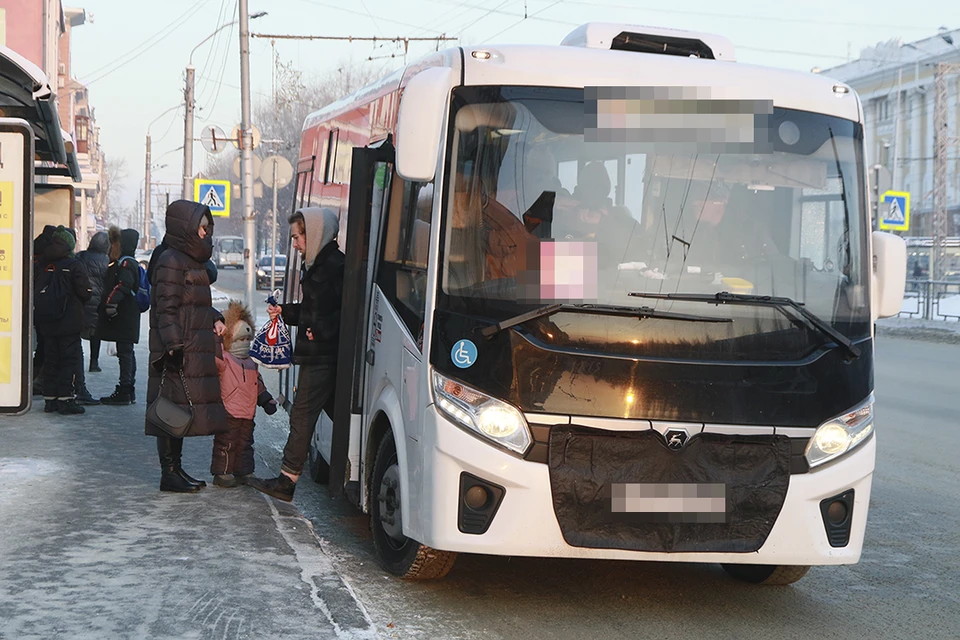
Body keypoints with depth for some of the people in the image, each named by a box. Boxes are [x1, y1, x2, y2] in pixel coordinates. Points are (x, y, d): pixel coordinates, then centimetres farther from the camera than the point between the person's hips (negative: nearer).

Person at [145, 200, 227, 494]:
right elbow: (166, 310, -18)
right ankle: (169, 472, 1)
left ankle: (175, 468, 20)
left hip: (194, 351, 10)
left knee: (183, 411, 13)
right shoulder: (171, 262, -13)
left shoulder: (191, 261, 17)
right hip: (179, 354, -10)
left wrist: (215, 318, 10)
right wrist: (174, 347, -23)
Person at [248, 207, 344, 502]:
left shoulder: (335, 265, -16)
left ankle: (286, 480, -1)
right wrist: (285, 312, 15)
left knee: (302, 415, -5)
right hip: (316, 354, 10)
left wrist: (320, 331, -22)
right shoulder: (318, 264, 16)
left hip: (322, 356, -10)